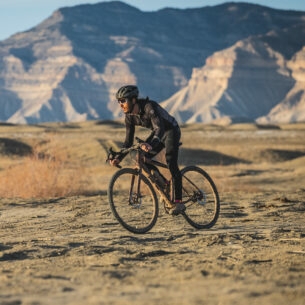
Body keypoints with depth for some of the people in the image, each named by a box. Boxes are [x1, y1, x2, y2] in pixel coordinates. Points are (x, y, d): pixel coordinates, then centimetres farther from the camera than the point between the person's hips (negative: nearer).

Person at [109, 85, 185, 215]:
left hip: (171, 131, -8)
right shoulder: (130, 116, -10)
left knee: (171, 162, -24)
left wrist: (150, 144, -62)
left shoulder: (149, 107, -32)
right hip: (157, 134, 8)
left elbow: (159, 128, -44)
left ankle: (178, 201, -24)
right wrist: (118, 158, -16)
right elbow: (128, 141, -3)